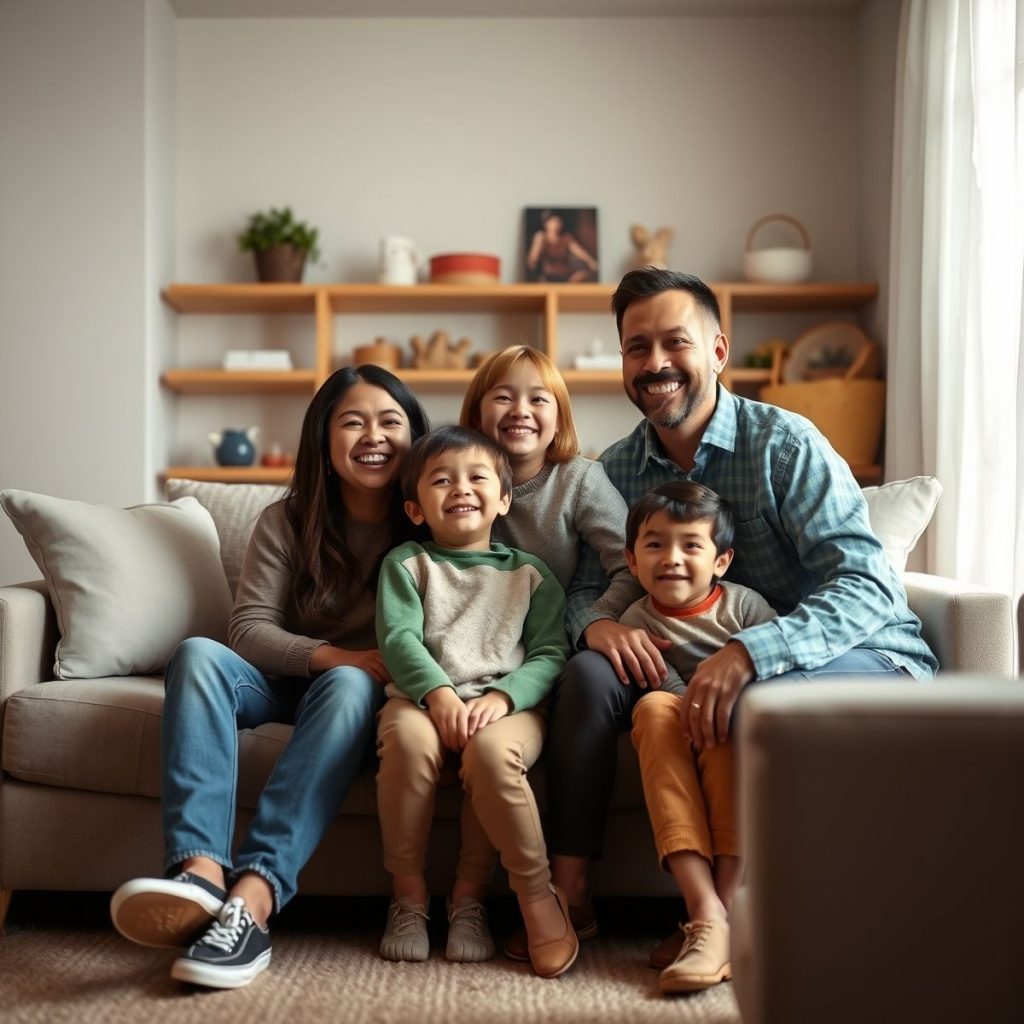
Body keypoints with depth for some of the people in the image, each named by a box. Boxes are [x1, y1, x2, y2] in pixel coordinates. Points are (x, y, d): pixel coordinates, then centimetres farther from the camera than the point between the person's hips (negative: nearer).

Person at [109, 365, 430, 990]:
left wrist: (355, 671, -21)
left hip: (367, 690, -2)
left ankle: (254, 897, -49)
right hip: (289, 678, 2)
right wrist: (332, 656, -24)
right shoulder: (287, 522, 2)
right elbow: (250, 629, -6)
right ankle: (202, 870, -47)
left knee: (350, 686, -37)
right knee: (197, 654, -28)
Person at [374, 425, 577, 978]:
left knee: (492, 751, -35)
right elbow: (398, 637, -1)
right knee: (409, 738, -35)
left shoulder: (530, 573, 17)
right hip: (422, 697, 0)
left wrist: (502, 696, -14)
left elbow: (550, 654, 6)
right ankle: (408, 893, -16)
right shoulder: (406, 563, 15)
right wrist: (438, 692, -20)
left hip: (507, 703, 0)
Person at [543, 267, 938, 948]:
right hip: (704, 657, 5)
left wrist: (748, 655, -40)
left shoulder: (784, 443, -16)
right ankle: (569, 886, -11)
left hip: (861, 652, -4)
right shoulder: (617, 470, 2)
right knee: (592, 674, -18)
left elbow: (869, 586, -25)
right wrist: (599, 623, -21)